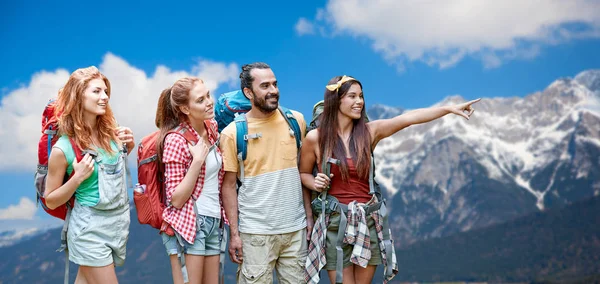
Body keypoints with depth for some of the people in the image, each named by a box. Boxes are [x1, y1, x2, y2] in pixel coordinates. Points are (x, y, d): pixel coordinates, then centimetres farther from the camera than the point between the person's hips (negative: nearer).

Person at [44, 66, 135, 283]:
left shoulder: (111, 132, -2)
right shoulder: (63, 148, -16)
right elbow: (51, 201, -7)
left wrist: (128, 148, -2)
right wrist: (78, 177, -22)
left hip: (120, 220, 5)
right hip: (90, 227, -5)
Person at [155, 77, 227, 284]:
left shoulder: (212, 128, 5)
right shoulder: (176, 140, -15)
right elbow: (176, 199, -17)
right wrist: (197, 161, -22)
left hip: (213, 223, 7)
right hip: (187, 225, -7)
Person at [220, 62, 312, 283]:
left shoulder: (295, 120, 3)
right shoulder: (232, 132, -5)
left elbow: (303, 172, 10)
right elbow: (229, 185, -2)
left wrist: (309, 215, 7)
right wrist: (234, 233, -5)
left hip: (296, 228, 3)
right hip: (256, 232, -3)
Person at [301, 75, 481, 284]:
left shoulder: (369, 131, 0)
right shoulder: (315, 138, -5)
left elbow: (408, 118, -12)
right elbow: (303, 174, 9)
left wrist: (450, 108, -21)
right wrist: (315, 184, -13)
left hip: (369, 220, 3)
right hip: (336, 222, -3)